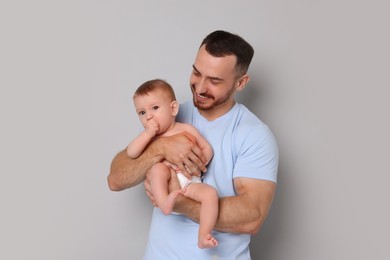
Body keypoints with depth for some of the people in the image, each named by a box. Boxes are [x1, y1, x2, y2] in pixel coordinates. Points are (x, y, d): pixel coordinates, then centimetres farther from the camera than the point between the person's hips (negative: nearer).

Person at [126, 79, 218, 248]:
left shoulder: (186, 129, 5)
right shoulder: (148, 136, 8)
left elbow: (207, 149, 10)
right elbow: (131, 153, -7)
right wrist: (149, 133, -13)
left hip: (190, 183, 0)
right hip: (166, 183, 0)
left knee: (211, 193, -25)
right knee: (157, 168, -28)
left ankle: (203, 236, -23)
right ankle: (164, 203, -43)